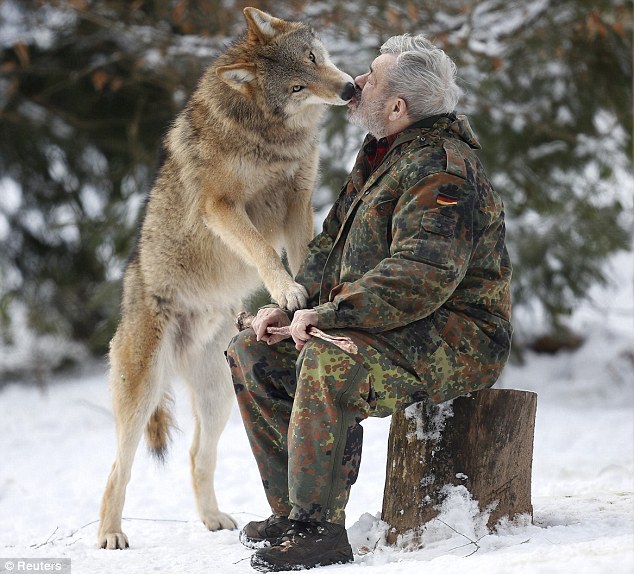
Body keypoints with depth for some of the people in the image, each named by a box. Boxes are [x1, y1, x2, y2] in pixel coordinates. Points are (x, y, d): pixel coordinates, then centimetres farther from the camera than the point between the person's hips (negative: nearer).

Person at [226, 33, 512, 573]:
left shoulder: (439, 171, -19)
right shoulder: (380, 154, 13)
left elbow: (423, 275, -31)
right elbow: (334, 244, 20)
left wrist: (325, 314, -26)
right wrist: (291, 305, 3)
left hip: (458, 339, -11)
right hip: (387, 325, 11)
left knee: (328, 362, -35)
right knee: (253, 355, 4)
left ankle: (320, 528, -27)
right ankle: (292, 510, 4)